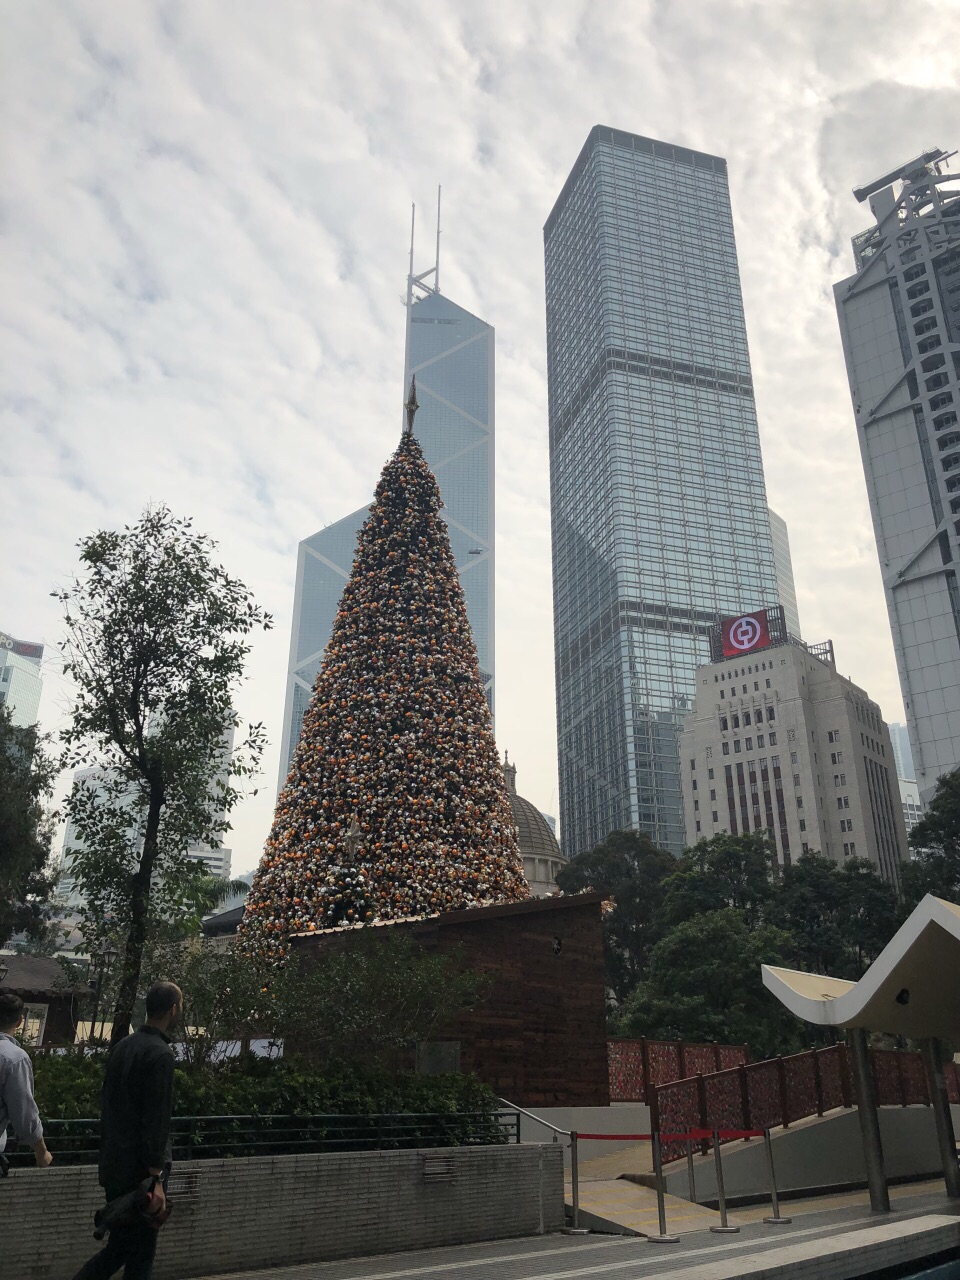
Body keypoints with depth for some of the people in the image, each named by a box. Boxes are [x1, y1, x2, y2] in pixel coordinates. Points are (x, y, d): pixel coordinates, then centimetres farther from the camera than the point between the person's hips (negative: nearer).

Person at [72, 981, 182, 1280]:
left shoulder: (122, 1047, 9)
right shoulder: (159, 1054, -18)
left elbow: (109, 1108, 16)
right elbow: (156, 1121, -21)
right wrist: (156, 1178, -18)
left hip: (114, 1168, 8)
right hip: (140, 1172, -8)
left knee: (117, 1246, 19)